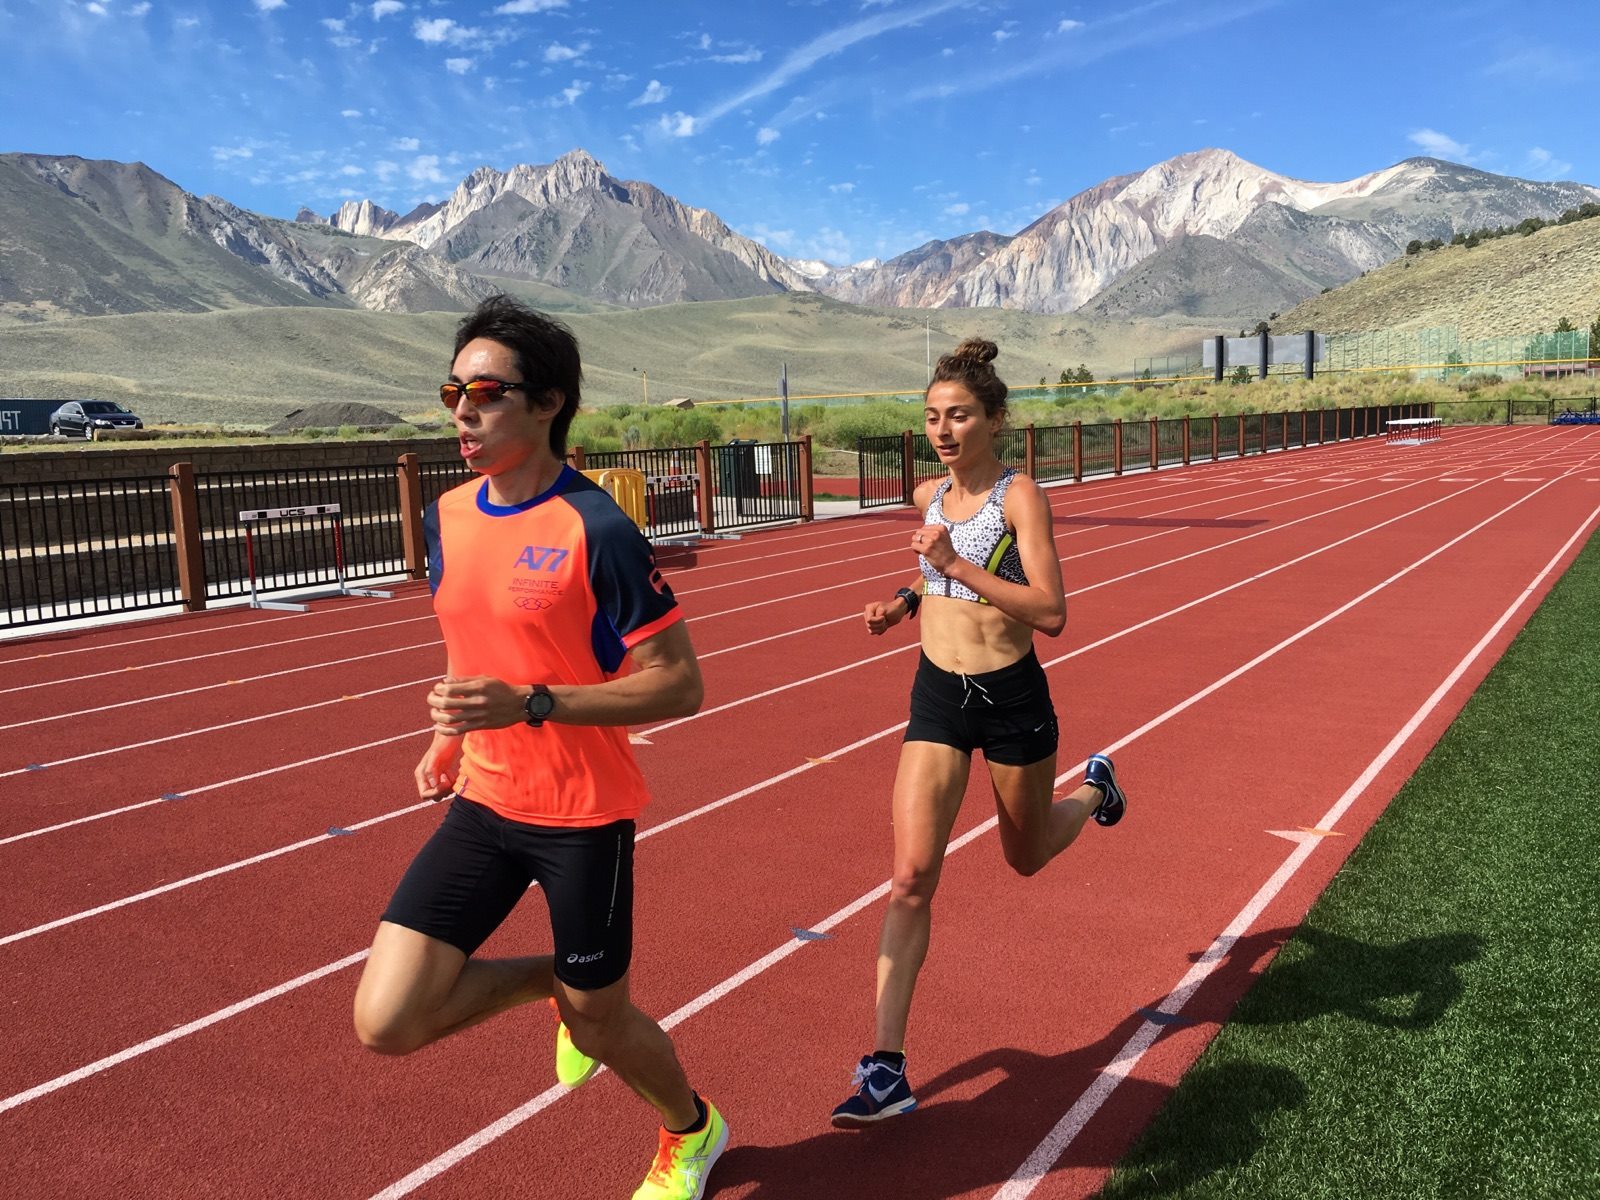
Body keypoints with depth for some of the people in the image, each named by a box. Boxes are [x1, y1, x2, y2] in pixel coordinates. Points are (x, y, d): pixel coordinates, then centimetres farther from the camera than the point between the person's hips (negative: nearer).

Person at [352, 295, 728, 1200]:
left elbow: (681, 684, -18)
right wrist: (449, 740, 8)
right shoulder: (448, 516, 2)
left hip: (584, 815, -5)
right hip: (484, 802, 6)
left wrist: (531, 705, -27)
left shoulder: (596, 530, -18)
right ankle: (551, 981, 26)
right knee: (385, 1021, -3)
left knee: (599, 1023, 12)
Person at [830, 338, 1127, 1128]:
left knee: (1027, 856, 21)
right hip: (936, 697, 4)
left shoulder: (1019, 495, -13)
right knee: (912, 876, -8)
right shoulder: (929, 495, 4)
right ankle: (887, 1068, -4)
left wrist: (958, 566, -29)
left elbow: (1051, 613, -22)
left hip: (1013, 699, -3)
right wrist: (904, 603, 6)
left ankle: (1094, 788, 55)